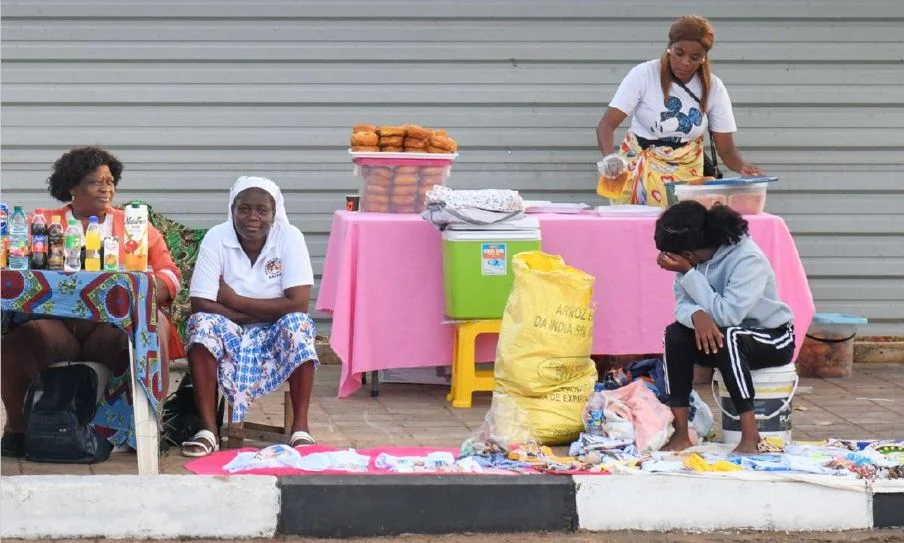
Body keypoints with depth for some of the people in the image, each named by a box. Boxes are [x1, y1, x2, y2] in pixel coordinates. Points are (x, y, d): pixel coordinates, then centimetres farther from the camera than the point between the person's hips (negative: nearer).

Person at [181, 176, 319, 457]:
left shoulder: (290, 238, -11)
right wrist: (265, 312, -23)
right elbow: (200, 305, -19)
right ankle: (208, 429, -29)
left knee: (297, 324, -31)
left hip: (276, 337, 0)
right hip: (230, 334, 1)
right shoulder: (216, 239, -10)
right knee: (202, 324, -29)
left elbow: (298, 303, -21)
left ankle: (301, 428, -27)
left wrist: (234, 300, -19)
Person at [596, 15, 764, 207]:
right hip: (640, 169, -2)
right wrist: (610, 158, -36)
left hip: (688, 173, 2)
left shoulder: (713, 88, -1)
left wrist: (743, 167, -24)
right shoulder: (643, 75, -10)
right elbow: (606, 125, -15)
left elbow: (726, 149, -1)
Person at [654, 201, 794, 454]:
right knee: (675, 333, -19)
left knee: (727, 337, -36)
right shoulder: (695, 258, -8)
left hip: (773, 339, -6)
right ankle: (681, 433, -20)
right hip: (724, 337, 6)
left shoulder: (748, 259, -27)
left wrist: (688, 273, -32)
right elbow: (683, 303, -9)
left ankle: (750, 435, -31)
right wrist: (697, 316, -35)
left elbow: (728, 314, -34)